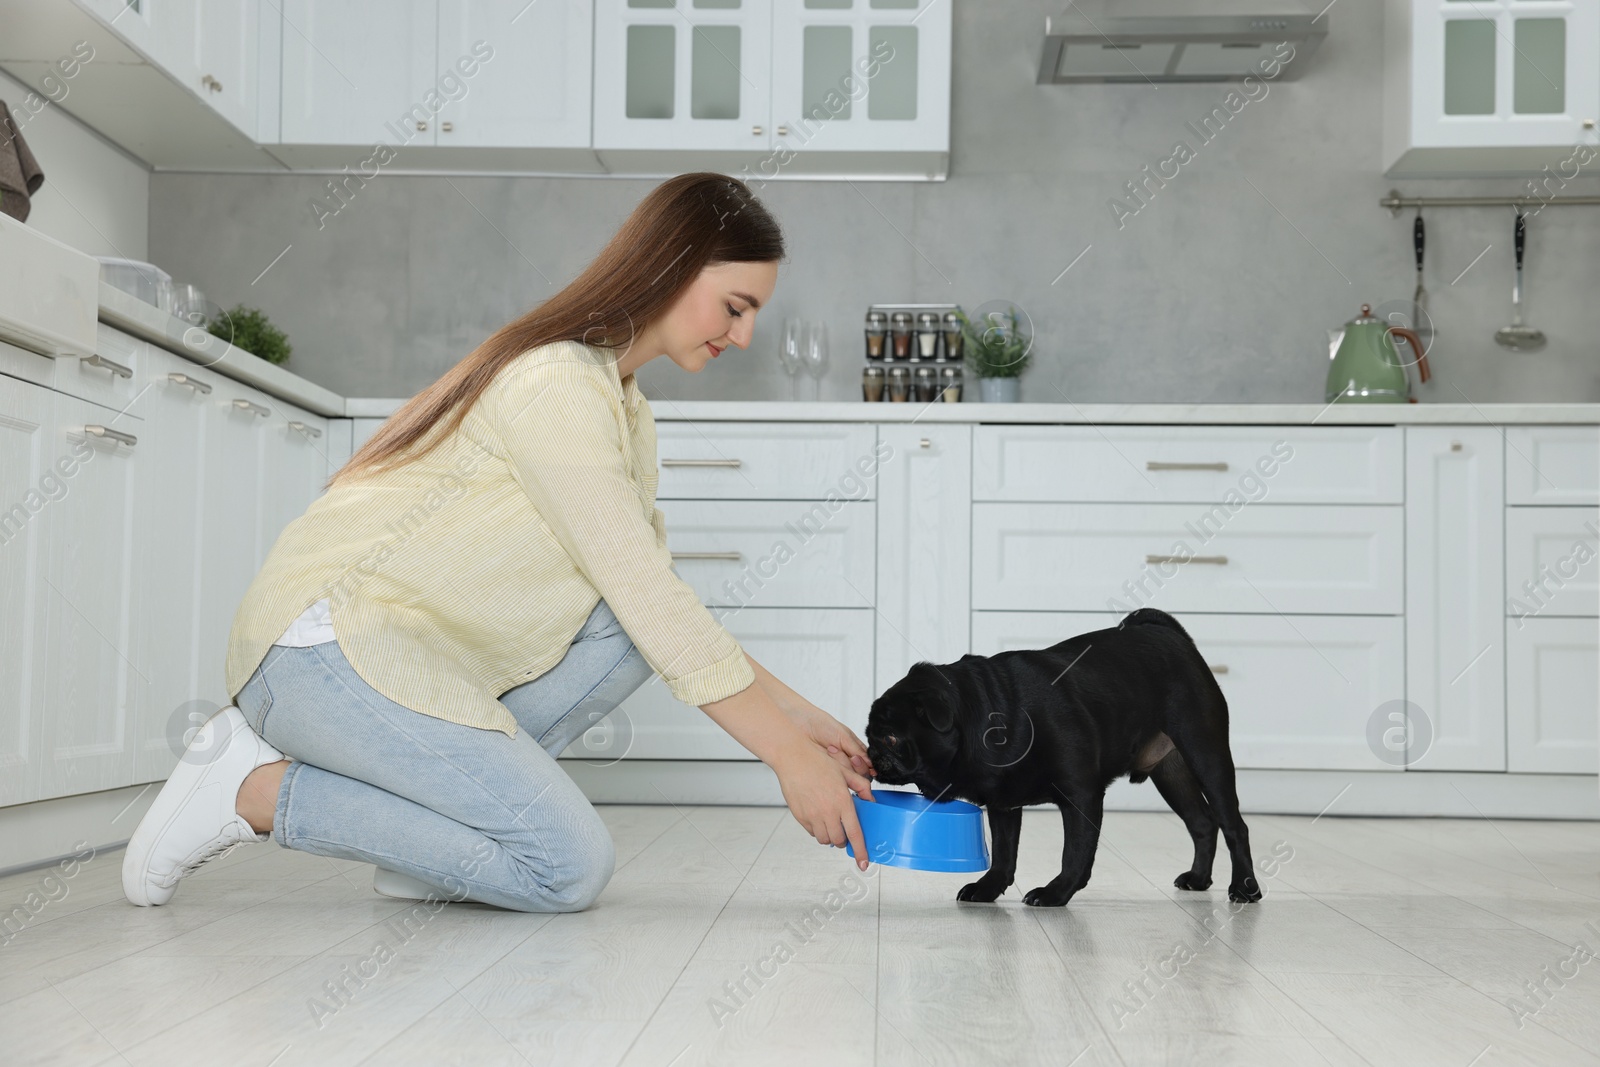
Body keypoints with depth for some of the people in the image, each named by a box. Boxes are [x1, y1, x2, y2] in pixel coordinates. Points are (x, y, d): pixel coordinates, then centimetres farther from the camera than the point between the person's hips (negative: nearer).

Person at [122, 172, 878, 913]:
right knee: (569, 867, -16)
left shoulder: (627, 414, 13)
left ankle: (445, 803, -2)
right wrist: (788, 757, -18)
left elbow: (655, 597, 14)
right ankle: (255, 790, -7)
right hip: (327, 638, -9)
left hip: (423, 654, 9)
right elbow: (647, 595, -22)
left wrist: (793, 713, 8)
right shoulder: (557, 380, -18)